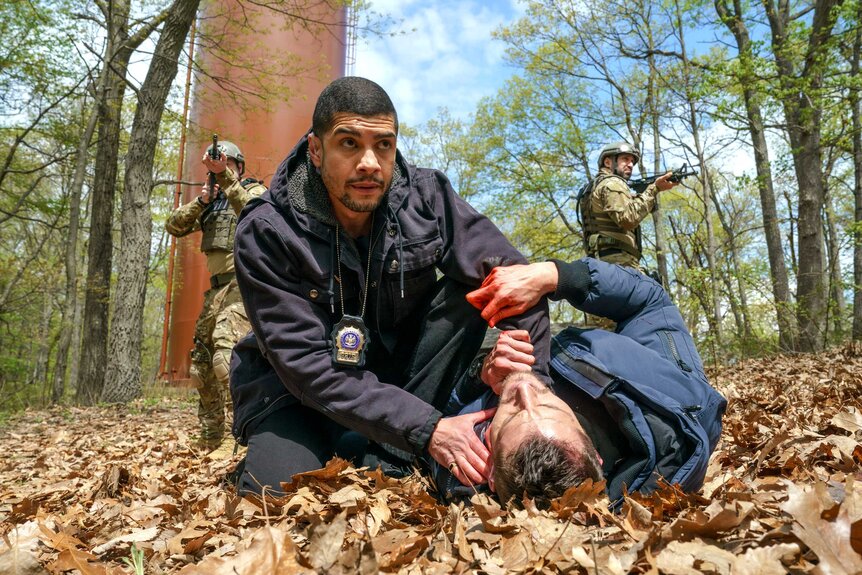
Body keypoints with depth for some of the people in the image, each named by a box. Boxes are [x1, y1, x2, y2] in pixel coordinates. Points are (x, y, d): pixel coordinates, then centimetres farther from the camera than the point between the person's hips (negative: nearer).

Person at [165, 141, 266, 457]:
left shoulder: (253, 189, 3)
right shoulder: (210, 203, 23)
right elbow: (173, 226, 13)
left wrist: (224, 175, -28)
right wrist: (200, 201, -2)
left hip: (242, 285, -8)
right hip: (215, 289, 8)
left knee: (227, 356, -26)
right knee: (202, 365, 10)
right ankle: (210, 439, 20)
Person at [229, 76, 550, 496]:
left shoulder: (425, 198, -15)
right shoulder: (266, 233, -21)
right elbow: (306, 364, -27)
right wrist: (426, 429, -35)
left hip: (398, 370, 3)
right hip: (296, 389, -2)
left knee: (471, 289, -20)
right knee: (278, 490, -31)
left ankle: (383, 458, -18)